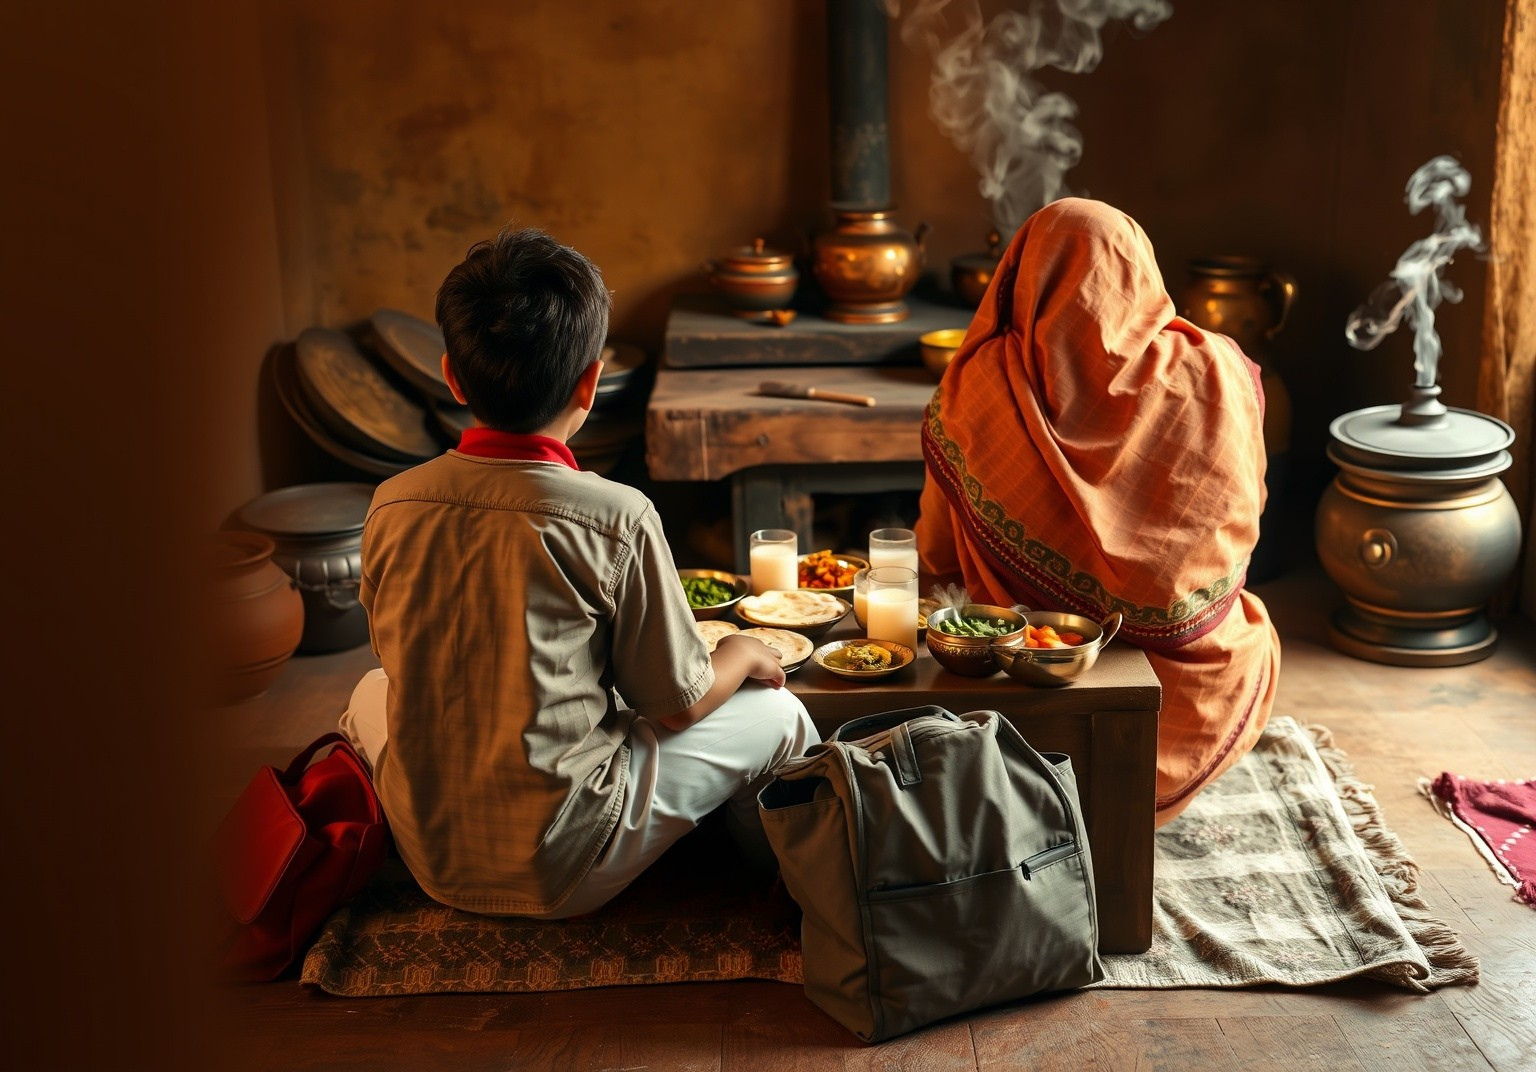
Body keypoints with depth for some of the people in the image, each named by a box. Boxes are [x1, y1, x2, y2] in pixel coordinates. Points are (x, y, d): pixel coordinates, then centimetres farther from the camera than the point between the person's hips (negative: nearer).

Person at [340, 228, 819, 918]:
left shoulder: (391, 506, -7)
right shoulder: (617, 518, -19)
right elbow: (678, 704, -9)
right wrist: (745, 654, 13)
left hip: (430, 859, 4)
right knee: (773, 712, 13)